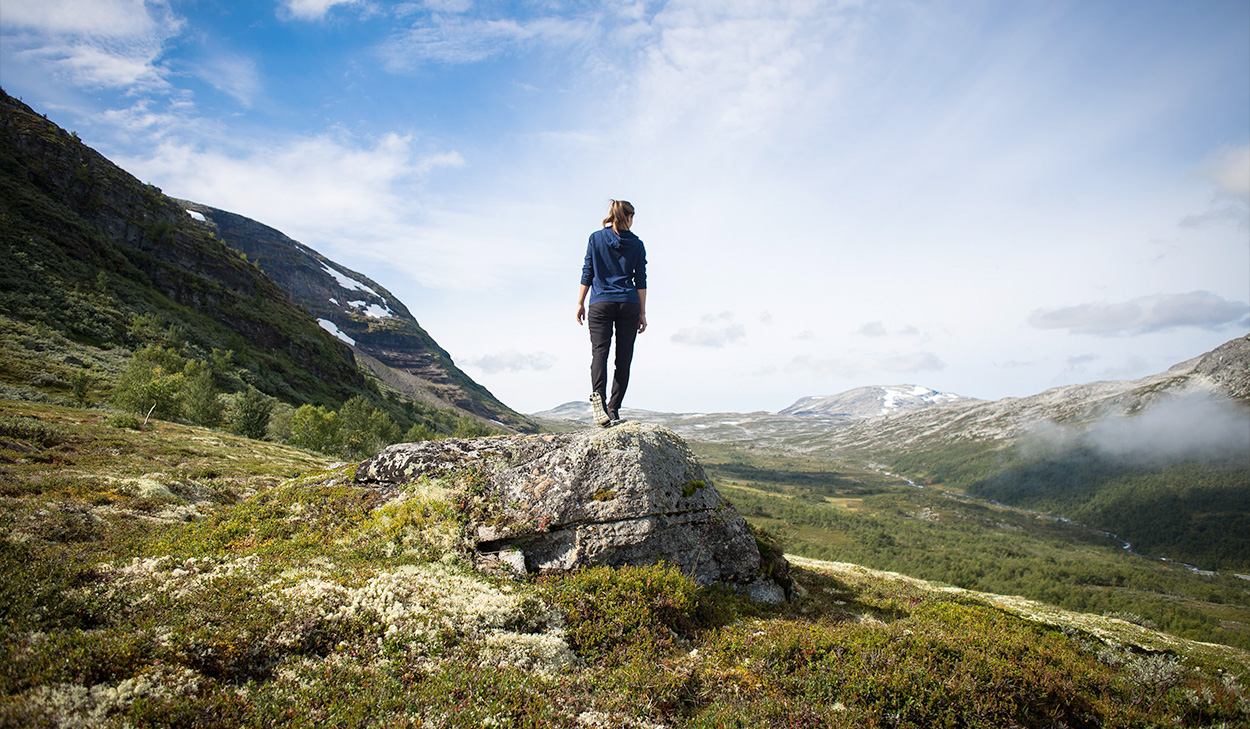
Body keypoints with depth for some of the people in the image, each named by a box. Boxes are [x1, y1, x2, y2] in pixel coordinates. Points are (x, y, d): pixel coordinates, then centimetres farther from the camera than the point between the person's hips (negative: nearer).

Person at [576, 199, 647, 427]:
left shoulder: (596, 238, 6)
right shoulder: (636, 243, 7)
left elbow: (587, 273, 4)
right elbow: (641, 281, 5)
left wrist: (580, 303, 10)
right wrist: (642, 313, 9)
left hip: (601, 303, 0)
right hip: (628, 305, 1)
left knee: (599, 351, -8)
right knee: (623, 357, 4)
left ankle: (598, 395, -34)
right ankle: (613, 408, 0)